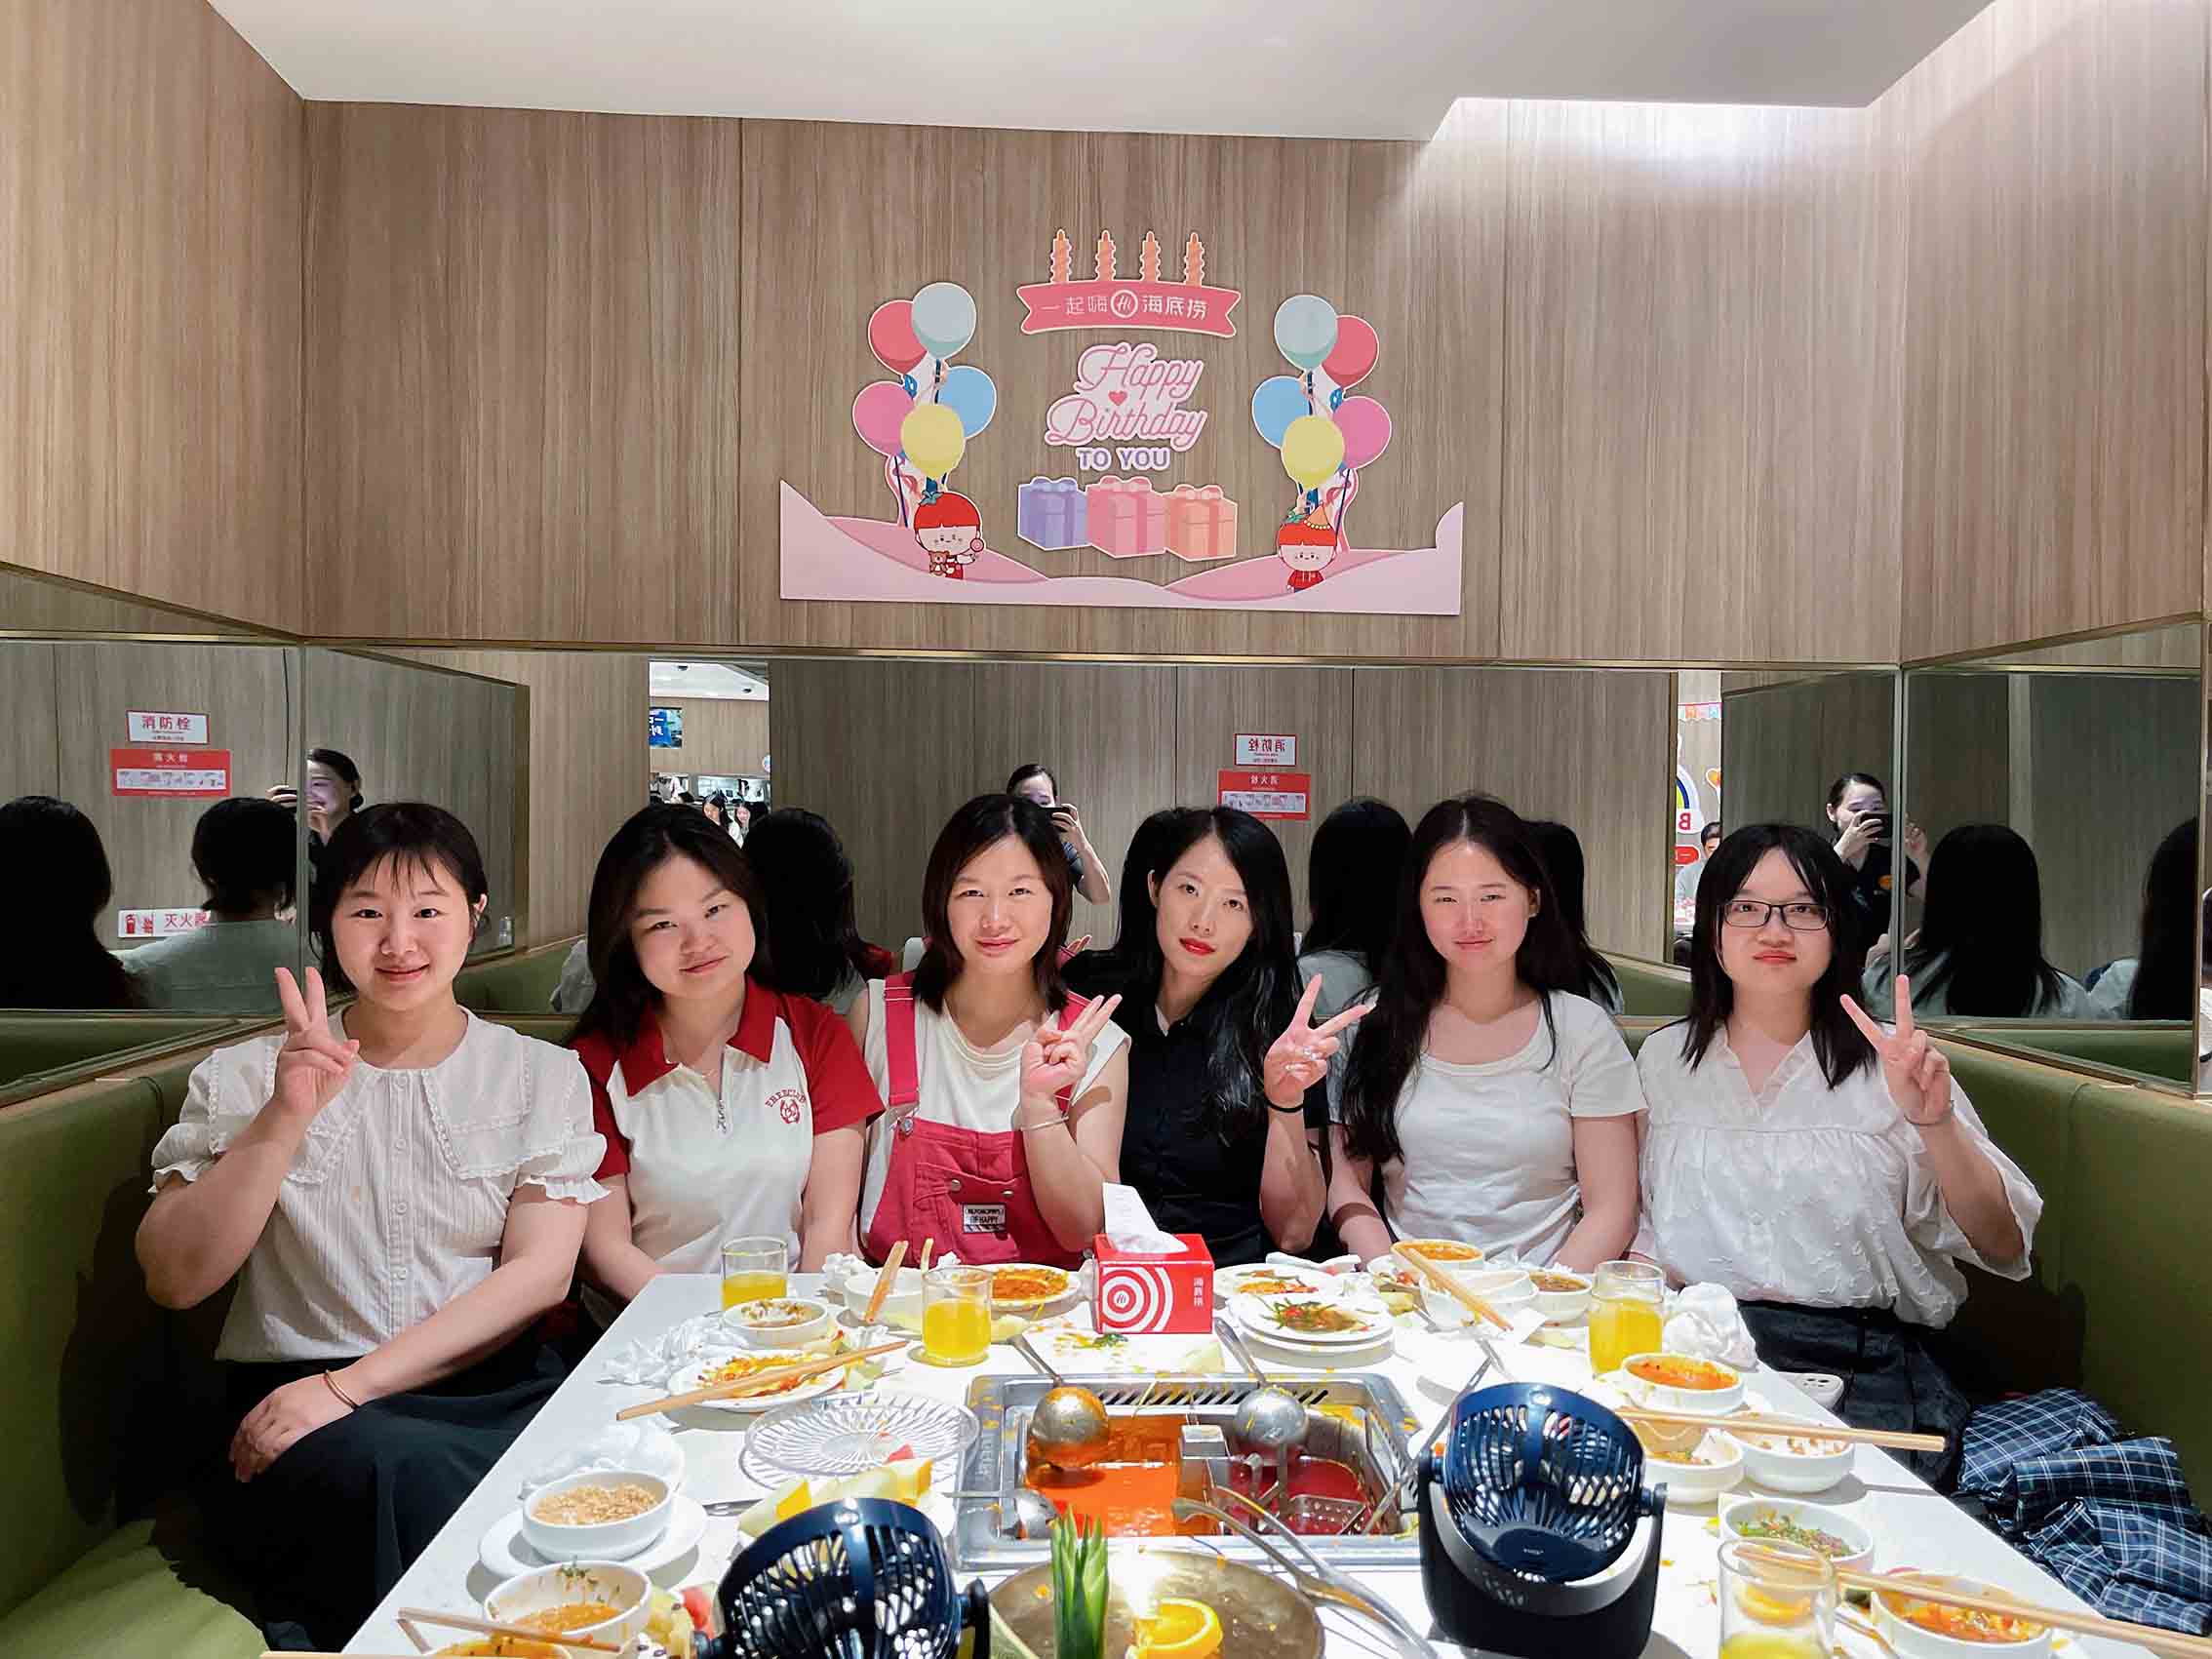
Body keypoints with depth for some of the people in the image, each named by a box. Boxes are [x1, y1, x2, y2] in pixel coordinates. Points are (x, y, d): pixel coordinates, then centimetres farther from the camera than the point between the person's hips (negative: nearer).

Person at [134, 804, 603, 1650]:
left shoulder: (543, 1076, 7)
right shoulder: (246, 1077, 9)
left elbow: (540, 1273, -3)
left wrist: (346, 1387, -12)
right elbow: (174, 1280, -1)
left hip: (491, 1387, 2)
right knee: (403, 1468, -35)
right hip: (299, 1408, -1)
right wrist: (286, 1118, -15)